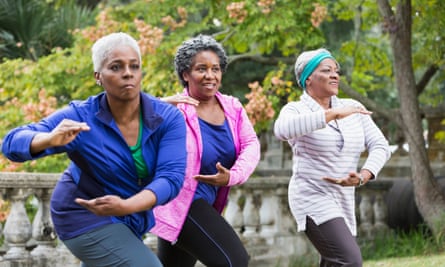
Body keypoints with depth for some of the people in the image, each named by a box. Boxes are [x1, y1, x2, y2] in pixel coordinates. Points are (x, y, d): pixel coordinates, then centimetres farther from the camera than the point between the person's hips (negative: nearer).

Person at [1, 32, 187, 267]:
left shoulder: (168, 117, -18)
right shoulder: (80, 117, -23)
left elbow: (171, 177, -27)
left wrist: (125, 206, -43)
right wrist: (50, 139, -49)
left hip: (133, 216, 5)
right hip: (87, 219, -5)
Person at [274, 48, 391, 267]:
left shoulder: (353, 108, 8)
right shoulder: (296, 110, -7)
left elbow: (380, 146, 4)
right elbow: (283, 129, -31)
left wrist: (362, 177, -15)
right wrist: (333, 114, -32)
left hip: (343, 202, 7)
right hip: (313, 198, -7)